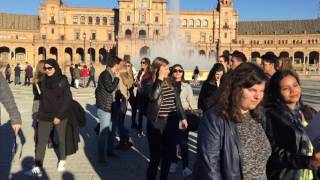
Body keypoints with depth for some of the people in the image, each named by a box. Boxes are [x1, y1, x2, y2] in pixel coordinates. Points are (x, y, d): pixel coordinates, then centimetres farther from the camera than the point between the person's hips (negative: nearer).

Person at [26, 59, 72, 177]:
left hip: (60, 116, -3)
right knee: (41, 141, -3)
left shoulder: (63, 81, -9)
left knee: (62, 139, 12)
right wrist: (40, 114, 6)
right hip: (45, 116, 3)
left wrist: (59, 116, -14)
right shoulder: (44, 81, 3)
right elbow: (42, 99, 11)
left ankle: (62, 161, 32)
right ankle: (38, 168, -1)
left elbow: (68, 100, -11)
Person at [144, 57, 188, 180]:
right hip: (157, 125, -5)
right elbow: (154, 96, -30)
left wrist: (183, 117, 14)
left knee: (168, 156, 14)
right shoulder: (149, 84, -8)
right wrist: (160, 78, -24)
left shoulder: (170, 83, 8)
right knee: (155, 157, 1)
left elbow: (177, 101, 15)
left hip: (172, 124, 5)